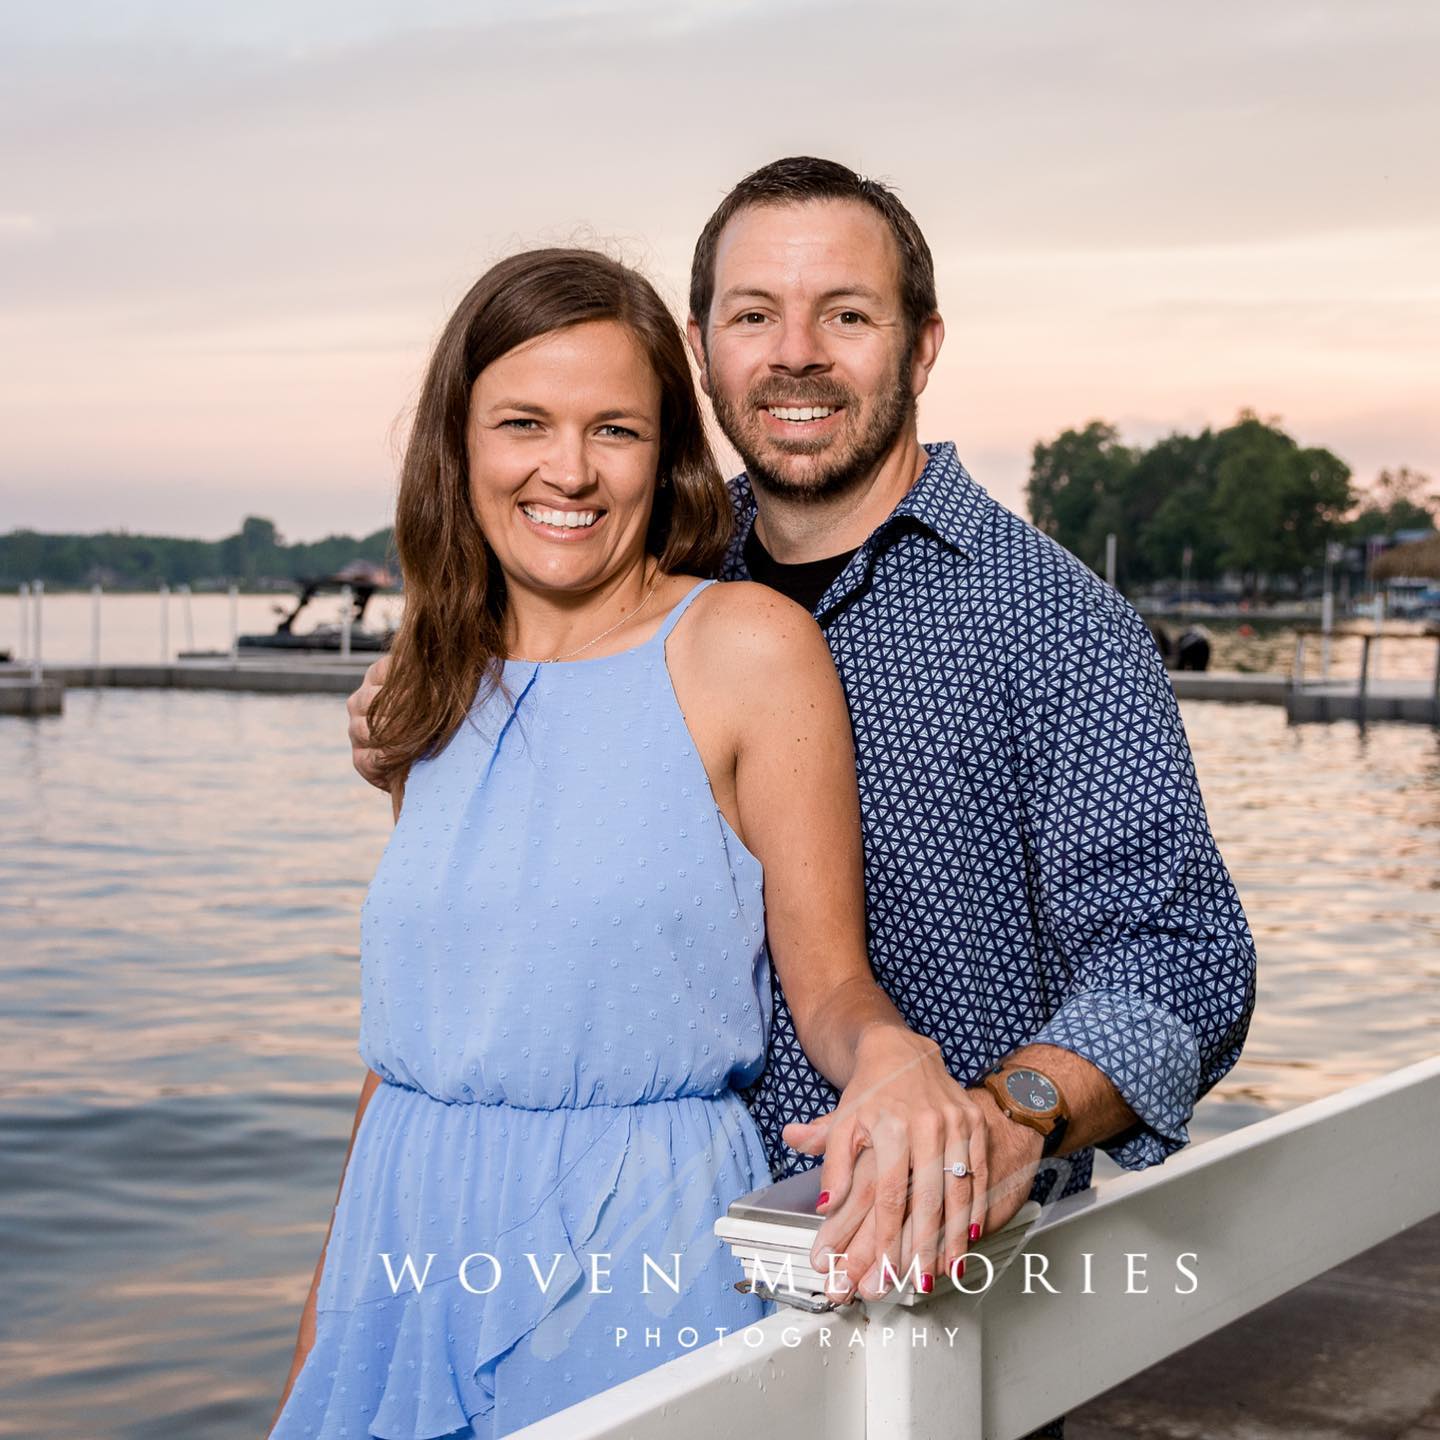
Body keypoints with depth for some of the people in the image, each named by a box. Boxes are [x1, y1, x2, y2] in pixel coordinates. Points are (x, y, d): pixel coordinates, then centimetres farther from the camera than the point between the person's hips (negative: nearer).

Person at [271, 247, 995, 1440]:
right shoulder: (448, 683, 6)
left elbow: (827, 985, -8)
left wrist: (890, 1055, -31)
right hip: (411, 1246, 5)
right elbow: (408, 1023, 12)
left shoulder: (748, 647, -9)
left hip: (635, 1247, -4)